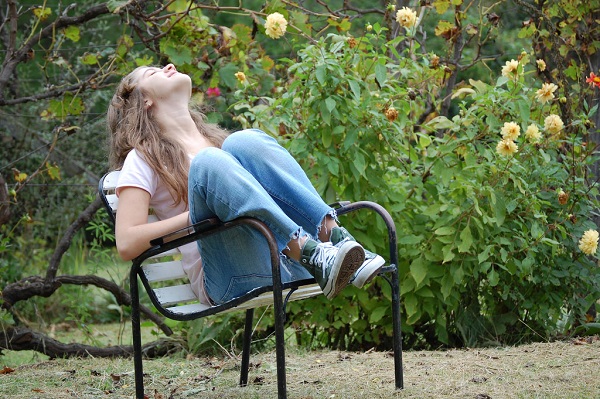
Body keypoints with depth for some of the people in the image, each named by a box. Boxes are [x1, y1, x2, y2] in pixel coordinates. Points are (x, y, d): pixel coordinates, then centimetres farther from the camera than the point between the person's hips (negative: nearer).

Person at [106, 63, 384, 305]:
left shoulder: (216, 139, 31)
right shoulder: (144, 159, 12)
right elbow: (127, 244, -2)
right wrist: (197, 213, -8)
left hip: (288, 263, 4)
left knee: (243, 142, -13)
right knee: (208, 160, -25)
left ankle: (334, 237, -29)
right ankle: (311, 254, -39)